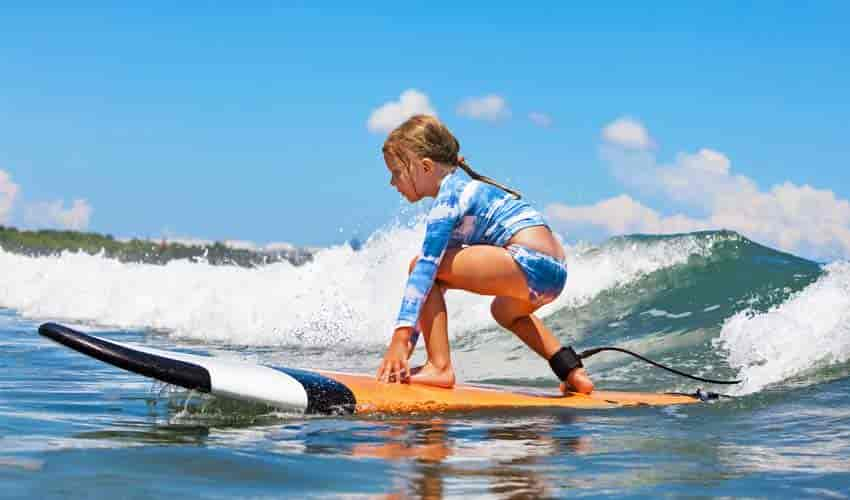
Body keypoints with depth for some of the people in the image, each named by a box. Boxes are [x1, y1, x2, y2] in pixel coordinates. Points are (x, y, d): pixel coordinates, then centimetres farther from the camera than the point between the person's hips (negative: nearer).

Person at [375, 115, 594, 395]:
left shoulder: (450, 194, -5)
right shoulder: (461, 186, 24)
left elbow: (428, 266, -17)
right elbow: (433, 287, 25)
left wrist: (401, 334, -22)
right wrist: (410, 340, 23)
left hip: (531, 264, -11)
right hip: (554, 272, 11)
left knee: (420, 264, -10)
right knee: (504, 311, 42)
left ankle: (440, 367, -12)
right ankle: (573, 374, 33)